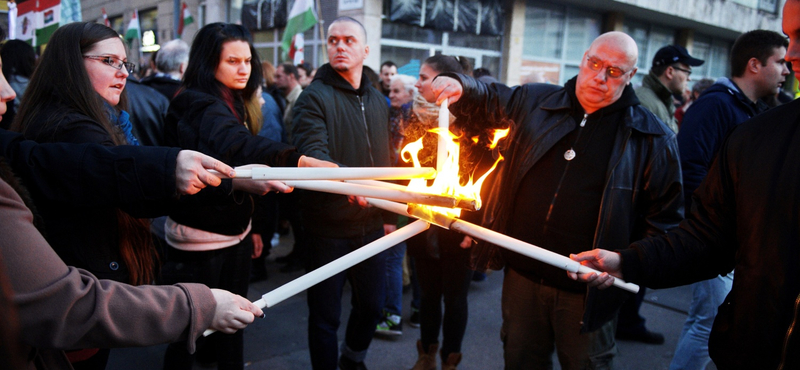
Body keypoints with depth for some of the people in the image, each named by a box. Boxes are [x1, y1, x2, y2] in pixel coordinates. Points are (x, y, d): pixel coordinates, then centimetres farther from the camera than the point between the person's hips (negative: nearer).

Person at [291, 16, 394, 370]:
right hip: (329, 225, -5)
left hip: (371, 224, 6)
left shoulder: (378, 101, 9)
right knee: (326, 314, 8)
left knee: (372, 303, 19)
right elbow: (311, 153, -26)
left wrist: (388, 213, 14)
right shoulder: (314, 96, -10)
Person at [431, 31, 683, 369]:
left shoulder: (652, 138, -4)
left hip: (585, 291, -2)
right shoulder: (535, 102, 3)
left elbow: (666, 216, -1)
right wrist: (459, 87, -6)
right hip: (523, 275, 3)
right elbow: (488, 100, 16)